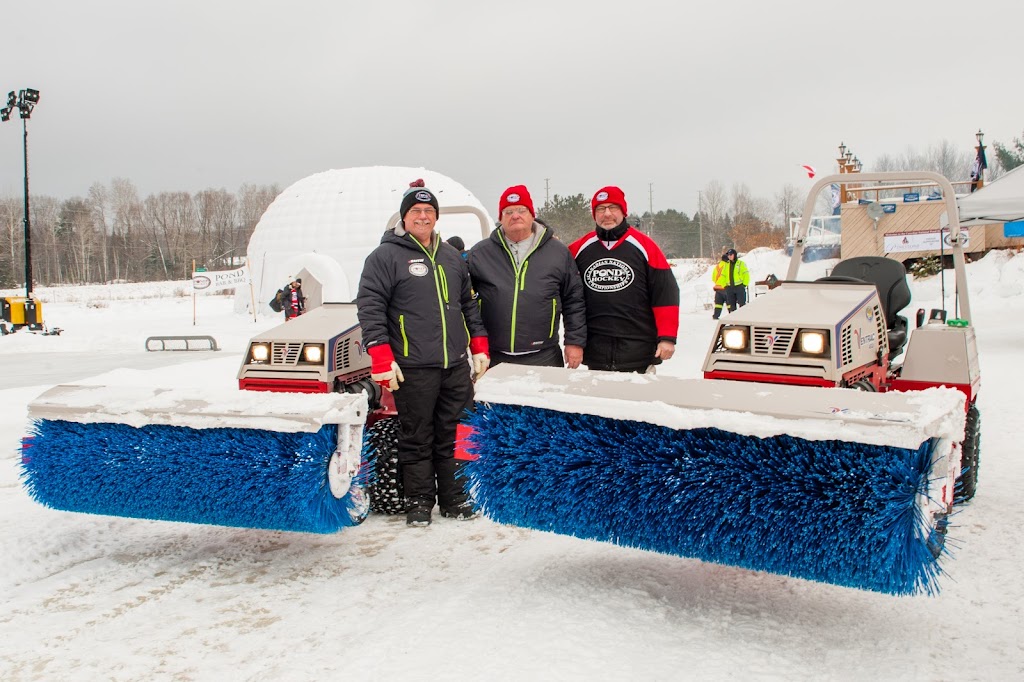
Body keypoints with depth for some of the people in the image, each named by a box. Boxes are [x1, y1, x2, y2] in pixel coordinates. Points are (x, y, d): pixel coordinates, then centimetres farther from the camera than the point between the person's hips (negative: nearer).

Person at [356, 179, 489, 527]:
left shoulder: (452, 257, 17)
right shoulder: (385, 257, -2)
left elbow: (469, 305, 22)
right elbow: (370, 309, -7)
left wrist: (479, 347, 14)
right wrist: (381, 359, -14)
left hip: (456, 365, 5)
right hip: (413, 368, -5)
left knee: (453, 435, 11)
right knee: (416, 439, 3)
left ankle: (453, 497, 22)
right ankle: (419, 502, 15)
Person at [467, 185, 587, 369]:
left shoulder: (559, 252, 4)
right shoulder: (479, 253, 4)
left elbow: (574, 300, 7)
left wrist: (575, 341, 2)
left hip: (544, 357, -1)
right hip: (493, 358, 1)